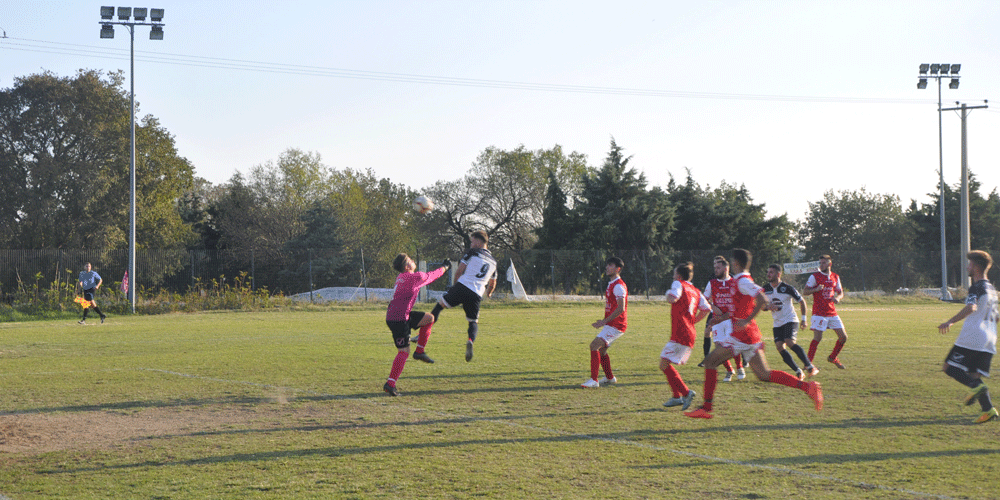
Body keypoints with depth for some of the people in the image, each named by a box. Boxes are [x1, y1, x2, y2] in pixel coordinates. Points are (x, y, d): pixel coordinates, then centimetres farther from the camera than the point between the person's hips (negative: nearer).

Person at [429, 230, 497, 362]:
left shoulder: (472, 252, 4)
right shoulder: (493, 261, 20)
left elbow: (459, 270, -1)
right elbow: (492, 283, 31)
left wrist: (456, 283, 17)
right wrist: (489, 293, 52)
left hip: (462, 287, -3)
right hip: (476, 295, 4)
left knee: (440, 305, 12)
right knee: (473, 322, 16)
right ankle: (470, 340, -16)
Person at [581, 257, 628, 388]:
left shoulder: (619, 286, -15)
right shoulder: (611, 284, 17)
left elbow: (620, 308, -23)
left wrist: (604, 321, -21)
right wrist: (603, 322, 18)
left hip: (615, 325, -10)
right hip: (611, 324, 10)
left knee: (594, 345, -19)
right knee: (601, 349, 19)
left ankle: (594, 380, -21)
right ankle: (610, 377, 35)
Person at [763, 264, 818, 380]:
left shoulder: (787, 288, -10)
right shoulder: (765, 289, 2)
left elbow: (801, 301, 1)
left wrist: (804, 318, -1)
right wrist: (768, 307, -11)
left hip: (790, 320, -5)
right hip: (777, 323, 5)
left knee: (789, 342, -26)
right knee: (779, 346, -12)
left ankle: (810, 366, -17)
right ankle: (799, 372, -3)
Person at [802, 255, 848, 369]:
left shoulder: (835, 277, 12)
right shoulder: (814, 276, -3)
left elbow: (840, 293, 20)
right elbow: (804, 292, -5)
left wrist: (837, 298, -4)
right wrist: (816, 289, -23)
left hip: (832, 312, 6)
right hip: (819, 313, -5)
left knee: (843, 337, 4)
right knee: (817, 337, -15)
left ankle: (833, 357, 25)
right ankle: (808, 363, -9)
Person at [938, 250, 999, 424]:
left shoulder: (976, 288, -8)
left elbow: (971, 307, -27)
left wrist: (951, 321, -31)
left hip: (971, 338, -8)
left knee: (949, 367, -1)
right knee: (974, 374, 7)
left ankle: (976, 386, -21)